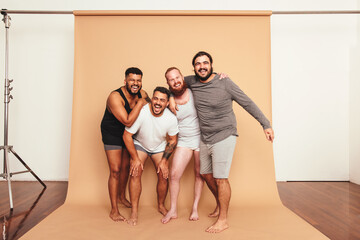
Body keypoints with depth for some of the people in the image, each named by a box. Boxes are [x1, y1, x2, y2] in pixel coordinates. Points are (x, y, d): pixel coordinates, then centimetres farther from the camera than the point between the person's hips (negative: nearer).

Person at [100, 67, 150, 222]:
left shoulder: (142, 94, -11)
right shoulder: (115, 97, -31)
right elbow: (128, 121, -40)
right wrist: (140, 103, -33)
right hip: (112, 134, -6)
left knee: (126, 166, 16)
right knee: (115, 170, -7)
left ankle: (122, 196, 39)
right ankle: (114, 210, 6)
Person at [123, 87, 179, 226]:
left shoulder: (171, 118, -23)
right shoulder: (141, 113, -32)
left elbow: (172, 141, -6)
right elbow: (127, 136, -22)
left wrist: (164, 161, -9)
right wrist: (135, 158, -18)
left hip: (159, 147, 2)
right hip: (139, 144, -2)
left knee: (163, 176, -5)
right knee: (135, 173, -17)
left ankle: (161, 206, 21)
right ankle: (134, 212, -4)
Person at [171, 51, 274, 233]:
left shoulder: (224, 82, -12)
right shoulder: (192, 81, 2)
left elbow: (247, 103, -6)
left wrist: (265, 124, -7)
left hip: (224, 137, -6)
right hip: (204, 139, 6)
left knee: (220, 178, -4)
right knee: (206, 175, 16)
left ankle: (223, 220, 12)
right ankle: (221, 204, 39)